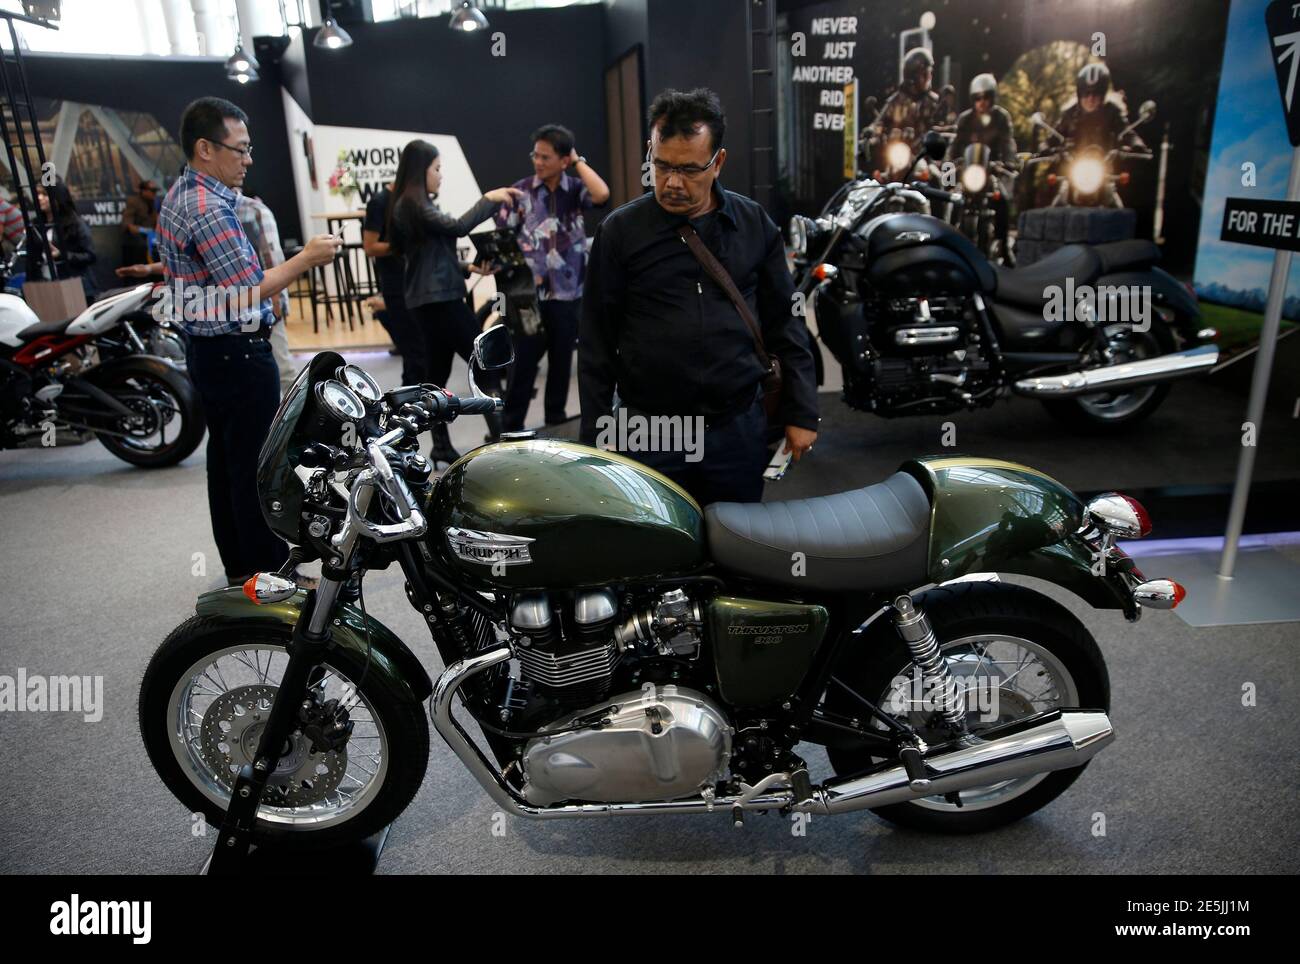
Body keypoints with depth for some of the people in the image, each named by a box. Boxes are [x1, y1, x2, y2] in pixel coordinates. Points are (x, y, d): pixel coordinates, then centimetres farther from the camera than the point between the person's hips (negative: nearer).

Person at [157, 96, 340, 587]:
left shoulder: (179, 196, 13)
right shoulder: (208, 206, -19)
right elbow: (246, 290, -22)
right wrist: (306, 257, -15)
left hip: (207, 351, 11)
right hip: (240, 354, -10)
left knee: (225, 460, 15)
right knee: (257, 467, -4)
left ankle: (239, 565, 25)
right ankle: (270, 573, 4)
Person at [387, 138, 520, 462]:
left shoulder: (410, 204, 18)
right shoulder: (414, 204, -13)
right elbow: (458, 227, -25)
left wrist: (466, 269, 14)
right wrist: (489, 199, -16)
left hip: (430, 298, 10)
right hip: (438, 299, -10)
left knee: (437, 373, 9)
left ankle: (442, 446, 13)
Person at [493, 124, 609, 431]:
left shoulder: (575, 188, 3)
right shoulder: (521, 191, 0)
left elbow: (602, 195, -19)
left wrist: (578, 160, -7)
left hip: (568, 291, 2)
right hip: (532, 291, -2)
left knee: (562, 359, 11)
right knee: (524, 361, 0)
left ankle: (556, 418, 25)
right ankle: (511, 425, 9)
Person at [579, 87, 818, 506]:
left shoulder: (755, 225, 5)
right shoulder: (619, 231, 0)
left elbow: (784, 322, 10)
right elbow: (597, 342, 2)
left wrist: (800, 412, 6)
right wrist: (596, 438, 0)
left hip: (740, 429, 2)